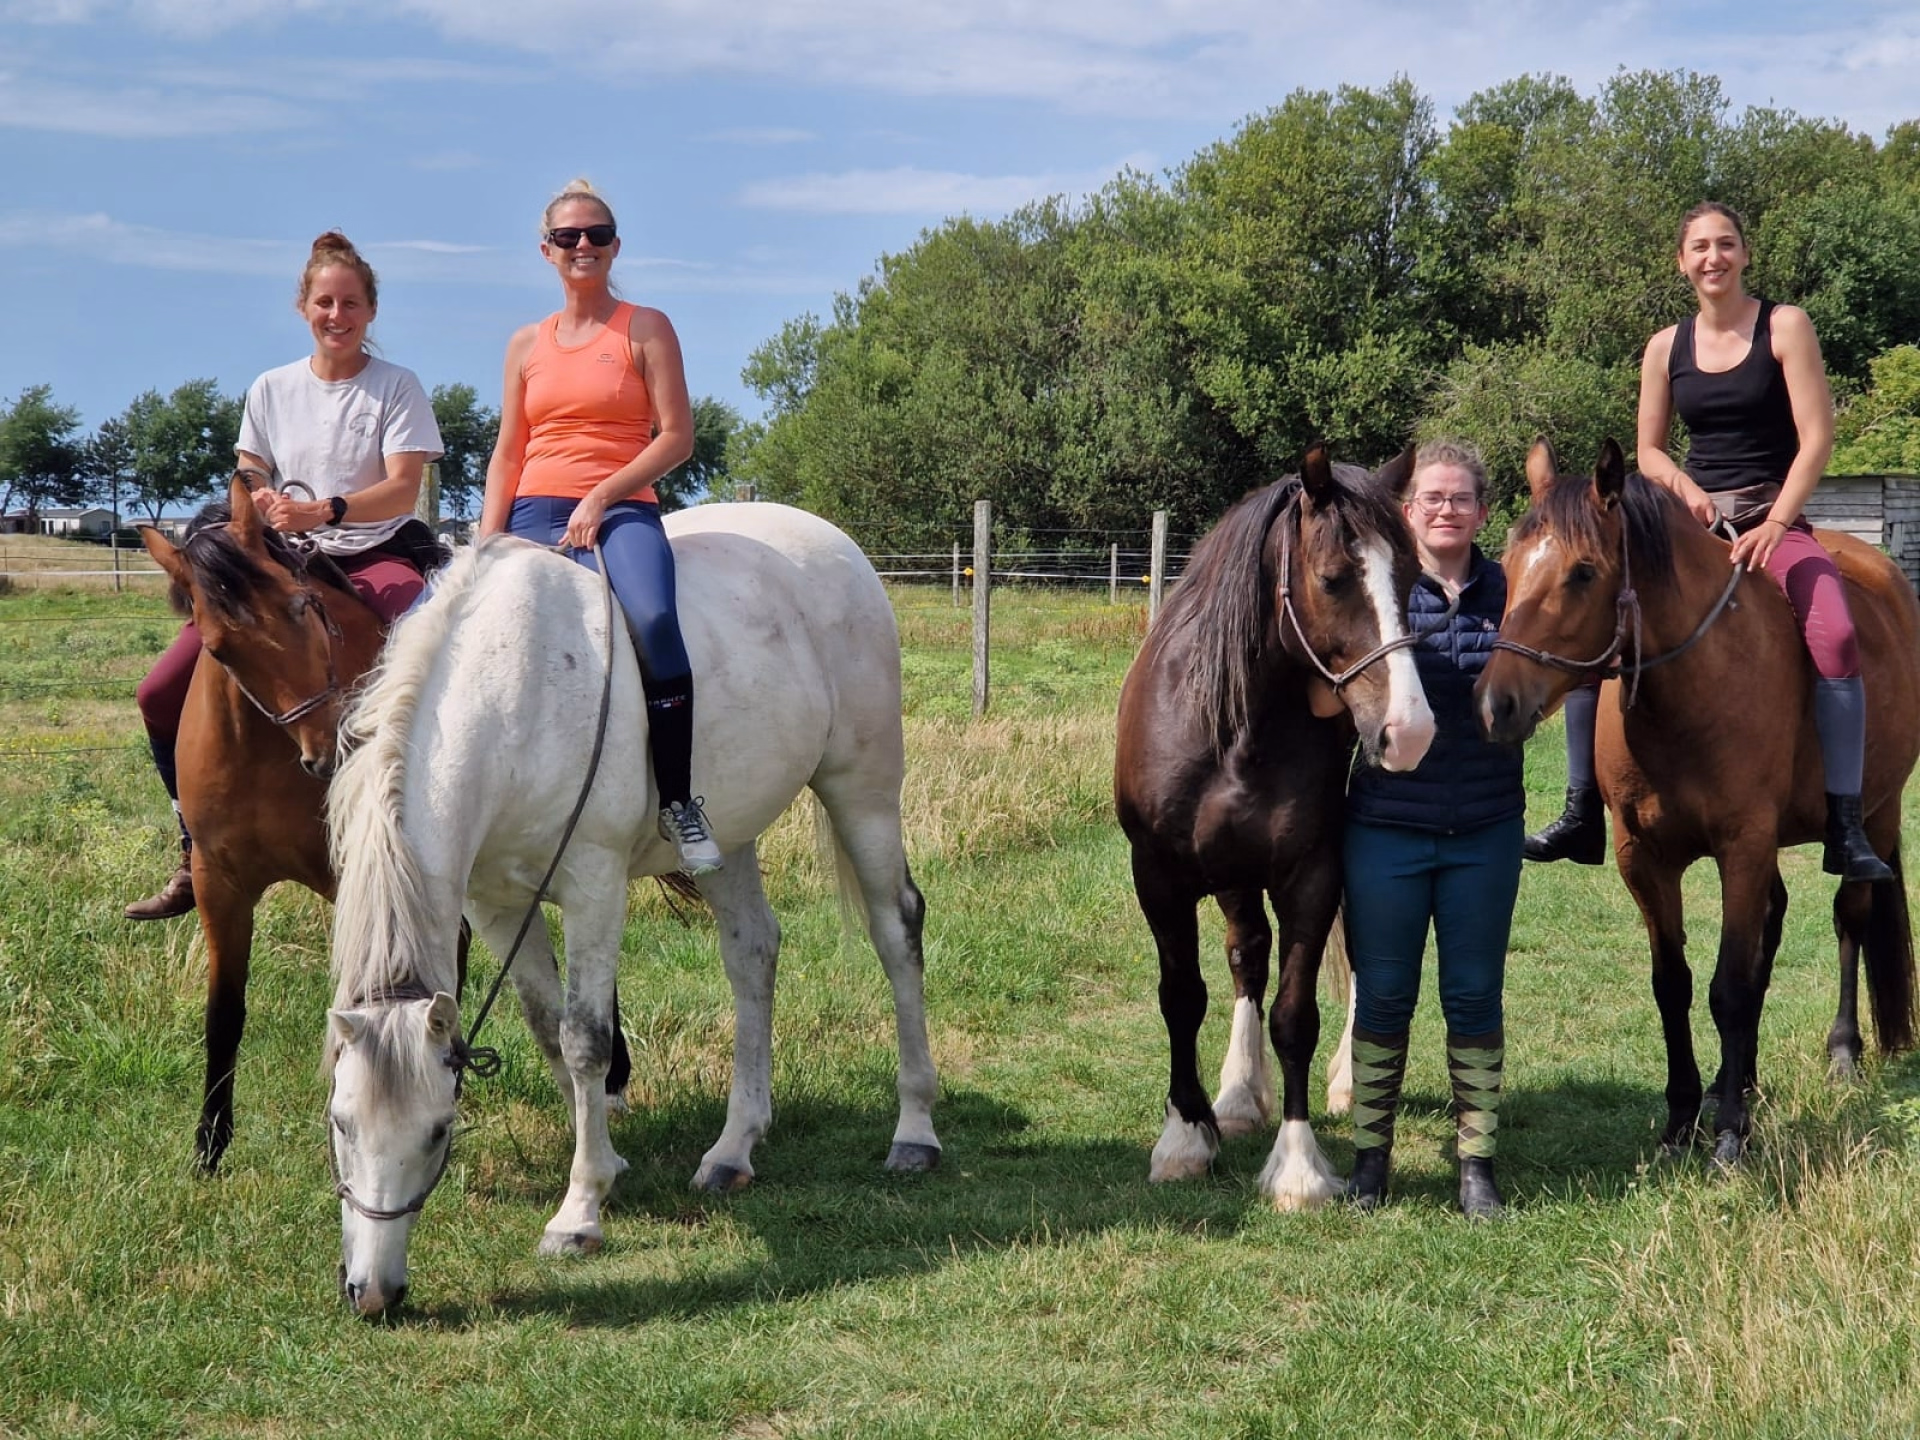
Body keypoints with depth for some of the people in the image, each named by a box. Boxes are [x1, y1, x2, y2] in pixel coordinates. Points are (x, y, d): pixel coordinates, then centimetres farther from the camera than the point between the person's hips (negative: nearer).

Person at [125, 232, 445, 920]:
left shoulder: (396, 387, -1)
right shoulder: (271, 391, 10)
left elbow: (403, 488, -12)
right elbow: (250, 488, 12)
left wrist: (324, 511, -29)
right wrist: (258, 507, -14)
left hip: (376, 558, -4)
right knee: (161, 695, -7)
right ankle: (198, 857, 8)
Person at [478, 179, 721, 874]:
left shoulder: (646, 329, 6)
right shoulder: (527, 345, 17)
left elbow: (676, 436, -2)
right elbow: (507, 455, 16)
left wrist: (602, 494, -13)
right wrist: (487, 543, 1)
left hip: (621, 510, -4)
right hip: (534, 516, 4)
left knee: (652, 617, -36)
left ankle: (679, 799, -27)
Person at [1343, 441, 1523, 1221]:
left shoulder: (1511, 595, 2)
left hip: (1486, 833, 1)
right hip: (1386, 828, -1)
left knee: (1475, 997, 8)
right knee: (1383, 995, 7)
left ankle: (1476, 1161, 17)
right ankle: (1370, 1155, 19)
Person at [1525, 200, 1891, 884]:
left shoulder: (1784, 327, -2)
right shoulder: (1666, 347, 9)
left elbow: (1816, 437, -8)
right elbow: (1648, 450, 14)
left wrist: (1773, 528, -18)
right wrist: (1685, 488, -8)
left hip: (1776, 517, -4)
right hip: (1691, 520, 4)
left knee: (1835, 635, -31)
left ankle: (1846, 832, -28)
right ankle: (1583, 815, -1)